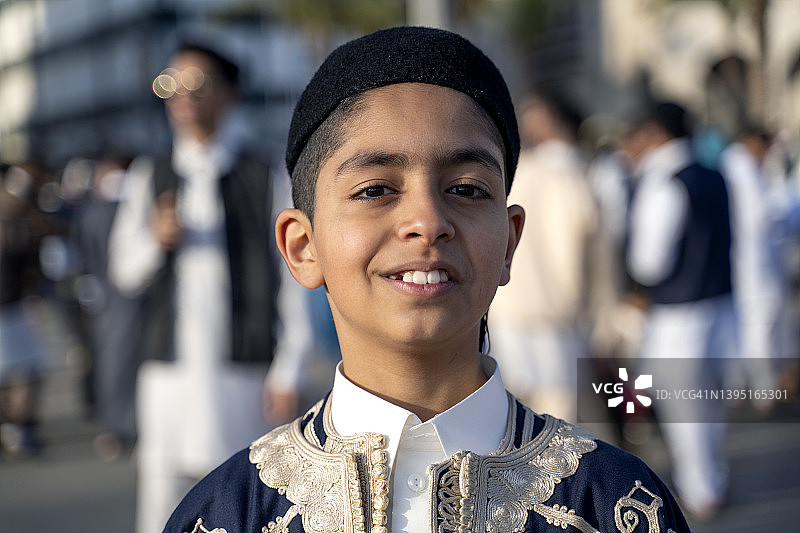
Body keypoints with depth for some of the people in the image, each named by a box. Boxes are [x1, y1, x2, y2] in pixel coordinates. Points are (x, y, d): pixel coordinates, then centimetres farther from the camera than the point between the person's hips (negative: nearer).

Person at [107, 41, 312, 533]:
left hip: (242, 371, -3)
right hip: (169, 371, 3)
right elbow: (124, 272, 14)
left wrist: (288, 373, -5)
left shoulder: (264, 179, 1)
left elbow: (291, 277, 0)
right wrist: (156, 240, -8)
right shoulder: (149, 179, 12)